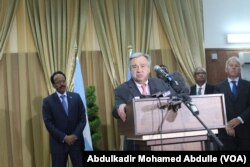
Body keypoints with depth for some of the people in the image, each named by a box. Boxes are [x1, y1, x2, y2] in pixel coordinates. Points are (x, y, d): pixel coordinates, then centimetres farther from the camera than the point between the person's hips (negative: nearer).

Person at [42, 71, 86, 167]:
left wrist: (75, 135, -11)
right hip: (58, 143, -2)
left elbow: (82, 119, 2)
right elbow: (48, 123, -8)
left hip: (76, 141, 2)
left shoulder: (76, 97, 5)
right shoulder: (48, 101, -2)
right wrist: (64, 137, -14)